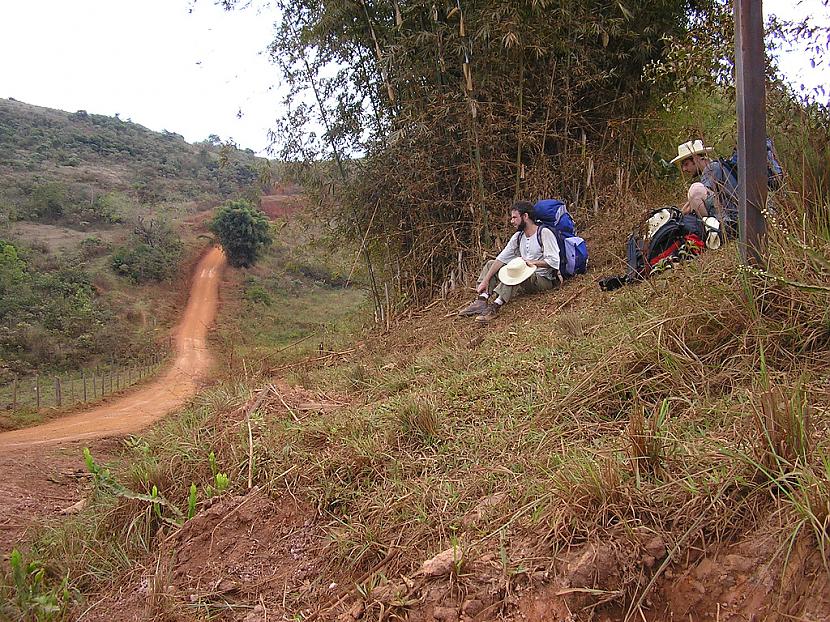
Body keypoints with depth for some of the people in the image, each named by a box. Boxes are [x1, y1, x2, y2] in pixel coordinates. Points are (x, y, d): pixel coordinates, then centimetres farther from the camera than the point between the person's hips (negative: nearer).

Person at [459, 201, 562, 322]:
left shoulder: (544, 233, -10)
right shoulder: (518, 236, 11)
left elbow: (553, 262, -17)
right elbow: (501, 258, 2)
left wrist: (532, 262, -20)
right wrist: (485, 280, -7)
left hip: (544, 279, -8)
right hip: (525, 277, 8)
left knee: (518, 272, -37)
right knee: (491, 264, 3)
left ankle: (495, 306, -44)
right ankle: (482, 301, -20)